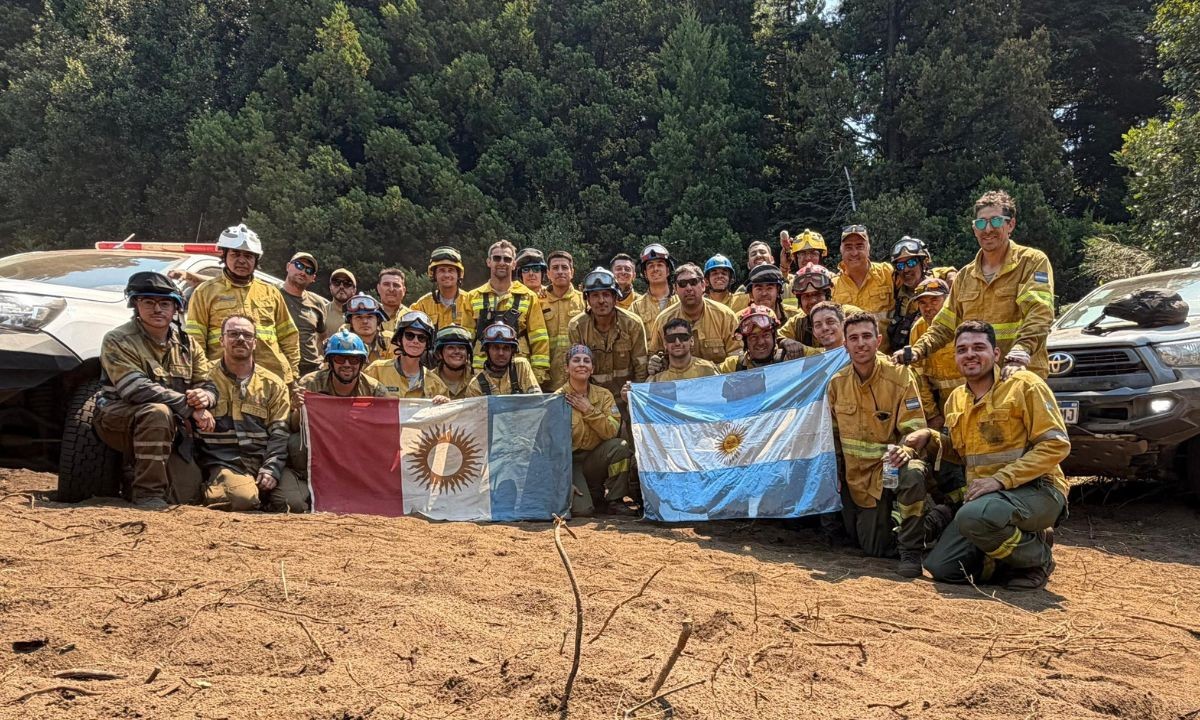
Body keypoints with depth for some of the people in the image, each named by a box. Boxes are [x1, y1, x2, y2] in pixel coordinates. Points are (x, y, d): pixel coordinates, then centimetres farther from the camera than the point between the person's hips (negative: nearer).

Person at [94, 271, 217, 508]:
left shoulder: (188, 344, 9)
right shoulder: (117, 340, -9)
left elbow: (209, 385, 5)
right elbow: (137, 389, -22)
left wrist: (205, 397, -22)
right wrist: (190, 407, -27)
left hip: (170, 430, 5)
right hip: (118, 418, -5)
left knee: (187, 492, -12)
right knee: (157, 412, -38)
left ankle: (134, 477, 21)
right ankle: (147, 492, -26)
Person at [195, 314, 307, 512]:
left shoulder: (273, 384, 15)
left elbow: (279, 432, 6)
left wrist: (272, 469, -8)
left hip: (266, 459, 3)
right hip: (224, 463, -2)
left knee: (294, 503, -22)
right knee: (242, 498, -34)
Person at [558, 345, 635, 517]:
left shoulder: (603, 395, -1)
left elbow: (612, 431, -13)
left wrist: (589, 410, -23)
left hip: (595, 458, 3)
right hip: (570, 461, -3)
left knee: (620, 446, -28)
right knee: (582, 510, -26)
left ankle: (614, 501, -9)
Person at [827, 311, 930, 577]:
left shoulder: (900, 377, -12)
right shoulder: (837, 383, 0)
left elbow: (915, 430, -13)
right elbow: (834, 434, 13)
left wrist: (904, 450, -35)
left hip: (889, 466, -4)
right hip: (856, 475, 4)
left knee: (913, 474, -40)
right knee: (873, 548, 4)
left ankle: (910, 550, -22)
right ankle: (884, 522, 40)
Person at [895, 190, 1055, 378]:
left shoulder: (1033, 261, 0)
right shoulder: (965, 276, 17)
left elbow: (1039, 313, -16)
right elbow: (945, 325, 19)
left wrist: (1020, 353, -32)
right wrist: (917, 350, 2)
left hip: (1024, 375, -4)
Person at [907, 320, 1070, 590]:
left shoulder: (1024, 384, -8)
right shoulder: (956, 399, 14)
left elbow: (1056, 445, -14)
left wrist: (1001, 479, -22)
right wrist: (930, 437, 5)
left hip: (1035, 490, -6)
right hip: (984, 494, 7)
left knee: (974, 516, -37)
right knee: (940, 567, -8)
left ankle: (1038, 555, -7)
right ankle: (1012, 558, 15)